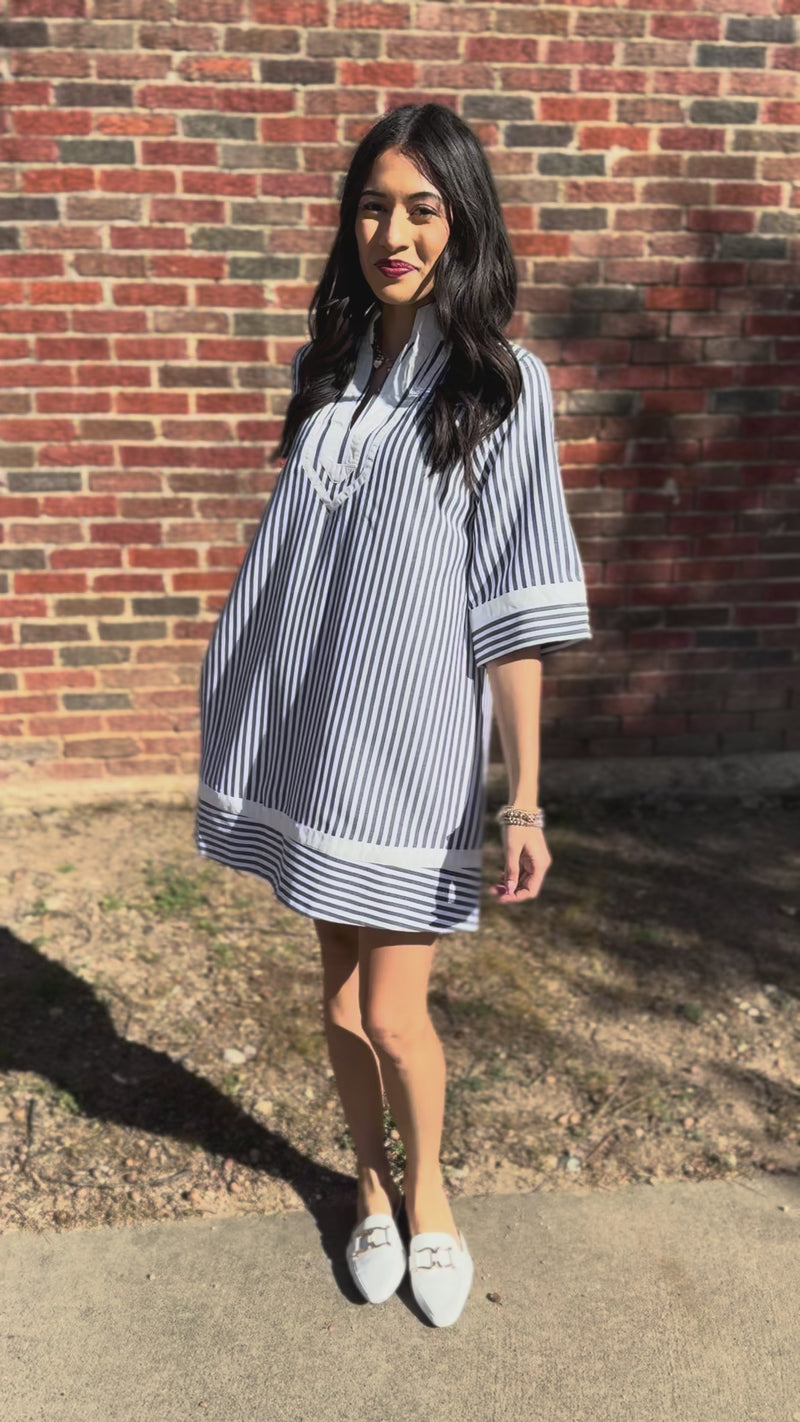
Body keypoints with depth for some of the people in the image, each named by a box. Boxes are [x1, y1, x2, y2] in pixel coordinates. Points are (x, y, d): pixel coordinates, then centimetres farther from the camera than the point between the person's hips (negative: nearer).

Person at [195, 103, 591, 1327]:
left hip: (418, 739, -4)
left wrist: (526, 796, -15)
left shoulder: (503, 384, -6)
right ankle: (373, 1183, 40)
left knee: (393, 1013, 3)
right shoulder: (328, 368, 9)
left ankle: (427, 1188, 34)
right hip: (313, 730, 5)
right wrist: (249, 708, 17)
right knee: (341, 1000, 14)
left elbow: (515, 607, -11)